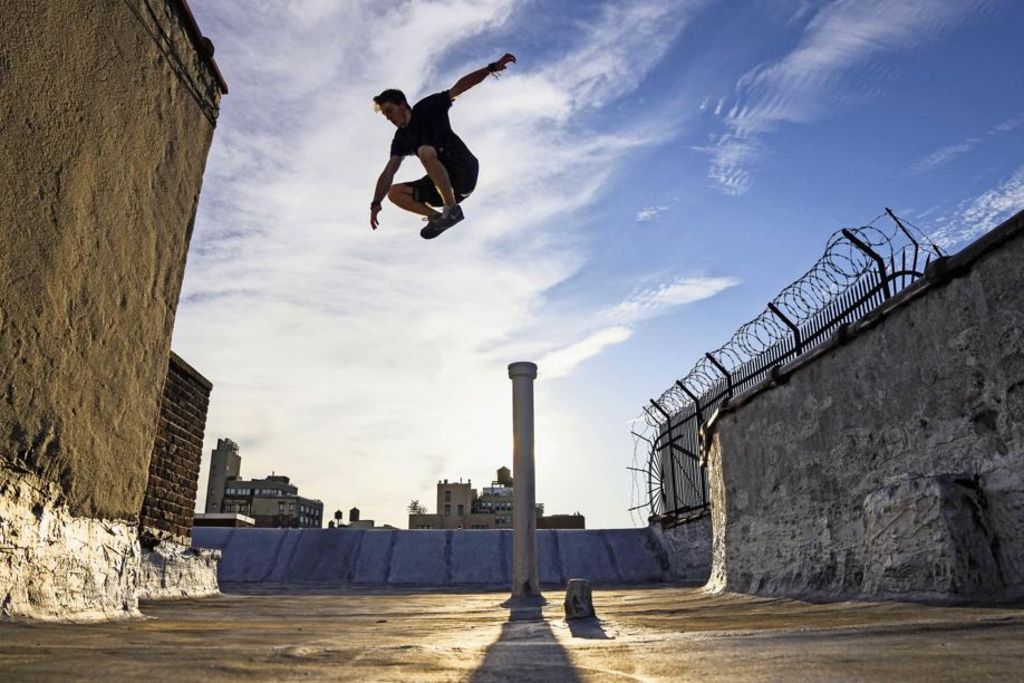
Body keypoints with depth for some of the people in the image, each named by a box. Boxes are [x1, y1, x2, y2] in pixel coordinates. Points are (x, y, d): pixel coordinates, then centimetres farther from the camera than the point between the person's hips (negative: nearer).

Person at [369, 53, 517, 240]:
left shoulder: (426, 108, -1)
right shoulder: (401, 138, 11)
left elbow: (459, 87, -9)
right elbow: (389, 172, 1)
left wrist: (492, 67, -21)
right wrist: (376, 203, -12)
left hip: (464, 171, -6)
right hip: (441, 184, 6)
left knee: (425, 151, -32)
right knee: (394, 192, -4)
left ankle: (452, 210, -30)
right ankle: (436, 217, -14)